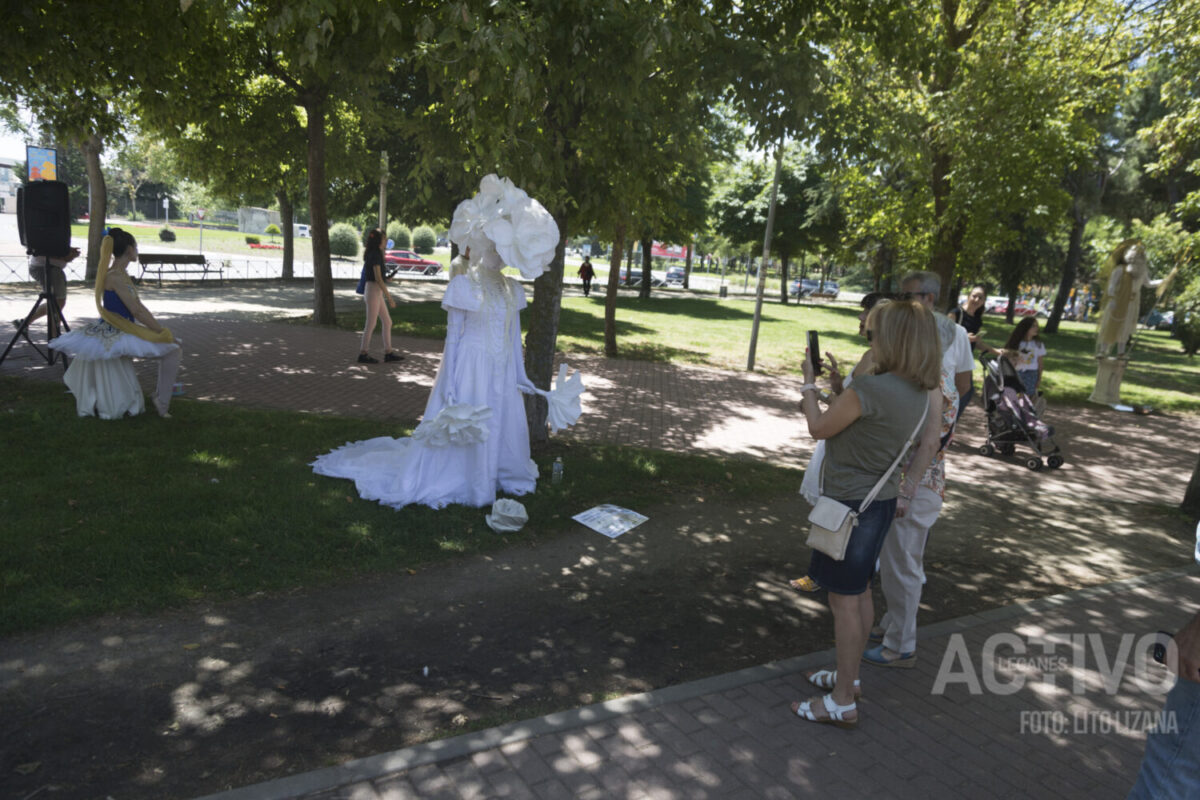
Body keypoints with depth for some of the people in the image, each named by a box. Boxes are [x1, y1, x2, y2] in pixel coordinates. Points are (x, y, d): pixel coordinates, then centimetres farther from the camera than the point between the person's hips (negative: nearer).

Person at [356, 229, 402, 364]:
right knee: (371, 324, -3)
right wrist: (389, 297, -18)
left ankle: (388, 353, 12)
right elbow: (378, 278, -19)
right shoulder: (375, 255, -15)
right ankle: (363, 354, 4)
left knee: (387, 322, 10)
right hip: (374, 290, -9)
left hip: (376, 292, 9)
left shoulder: (371, 254, 13)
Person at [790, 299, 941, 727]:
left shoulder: (871, 389, -27)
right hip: (881, 500, 9)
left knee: (844, 600, 2)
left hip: (851, 504, -9)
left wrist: (808, 382, -3)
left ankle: (843, 703, 14)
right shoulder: (917, 393, 2)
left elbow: (819, 428, -13)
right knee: (859, 592, 22)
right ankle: (848, 676, 39)